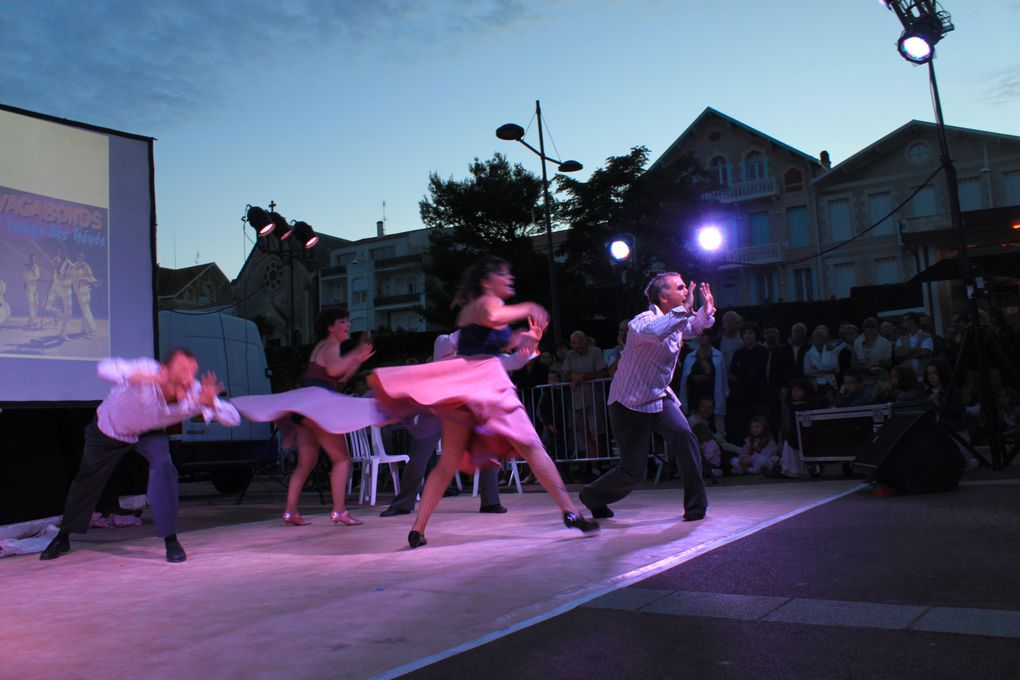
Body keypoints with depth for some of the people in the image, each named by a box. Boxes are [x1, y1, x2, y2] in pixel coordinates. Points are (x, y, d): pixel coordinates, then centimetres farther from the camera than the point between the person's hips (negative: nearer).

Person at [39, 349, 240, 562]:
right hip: (108, 429, -1)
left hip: (149, 433, 1)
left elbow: (233, 418, -36)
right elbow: (105, 368, -58)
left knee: (164, 467, -27)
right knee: (86, 481, 15)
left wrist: (210, 402, -55)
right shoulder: (147, 371, -43)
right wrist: (137, 376, -75)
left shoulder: (194, 393, -35)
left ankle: (171, 540, -14)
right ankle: (62, 538, 43)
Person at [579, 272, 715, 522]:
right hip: (630, 403, -7)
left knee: (684, 436, -23)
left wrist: (706, 311, 0)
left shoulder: (678, 320, 2)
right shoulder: (645, 320, -21)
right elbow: (651, 331, -46)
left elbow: (695, 326, 23)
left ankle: (696, 506, -11)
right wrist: (684, 311, -41)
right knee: (634, 472, -2)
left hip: (659, 398, 7)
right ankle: (592, 496, 27)